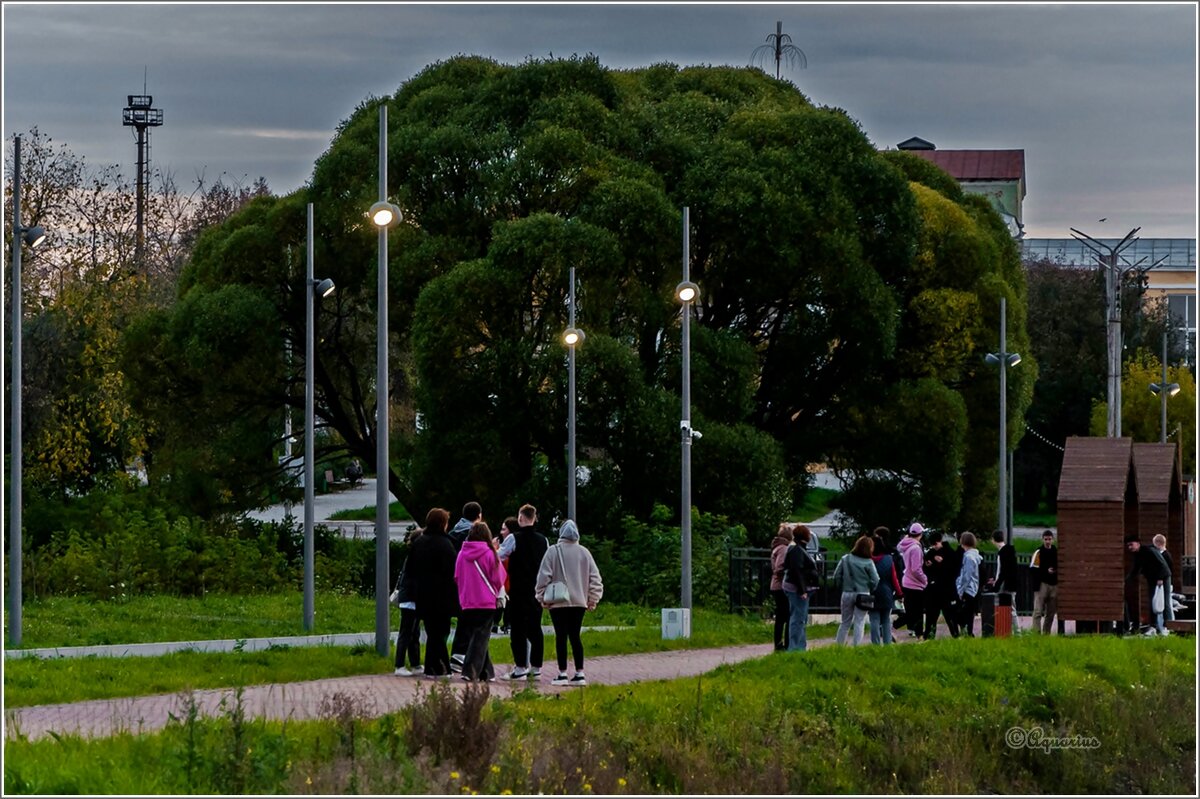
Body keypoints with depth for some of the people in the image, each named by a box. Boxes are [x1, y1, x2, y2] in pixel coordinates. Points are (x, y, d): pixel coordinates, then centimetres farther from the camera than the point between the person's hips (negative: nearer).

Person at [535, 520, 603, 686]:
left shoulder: (553, 551, -7)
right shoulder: (584, 552, 3)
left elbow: (543, 577, -8)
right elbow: (595, 577, 5)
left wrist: (542, 597, 3)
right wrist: (593, 599, 14)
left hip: (558, 602, -3)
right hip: (579, 601, 3)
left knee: (561, 636, 0)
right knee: (575, 636, 9)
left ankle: (562, 674, -2)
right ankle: (579, 673, 4)